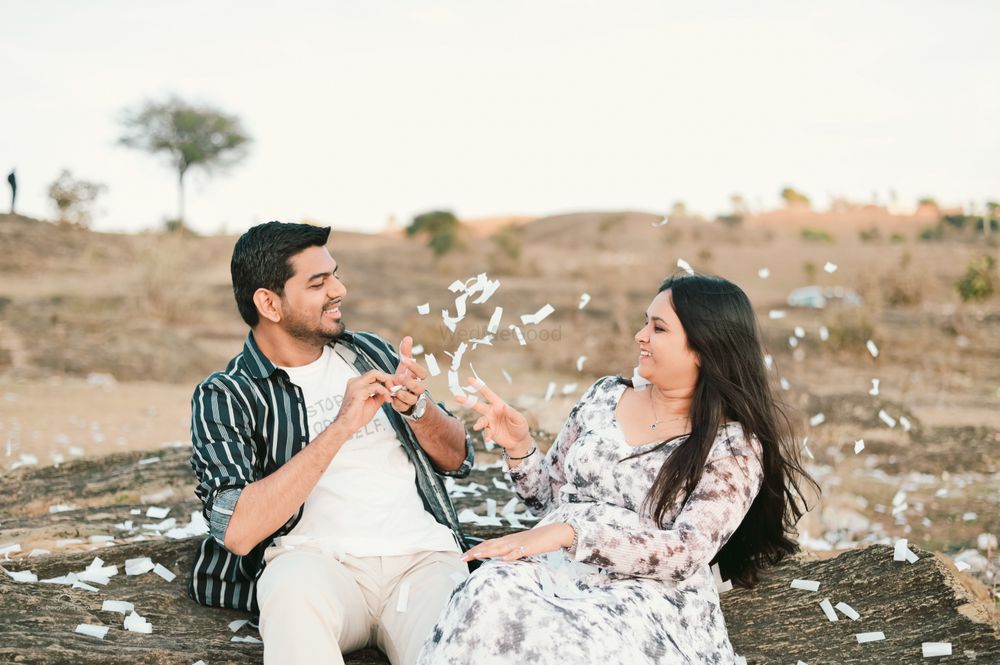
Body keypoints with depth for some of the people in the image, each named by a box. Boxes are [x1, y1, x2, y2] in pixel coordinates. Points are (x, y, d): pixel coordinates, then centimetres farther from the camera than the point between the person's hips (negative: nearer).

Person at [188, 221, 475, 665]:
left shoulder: (370, 352, 18)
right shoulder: (224, 396, 4)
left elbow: (458, 459, 19)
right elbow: (238, 531, -11)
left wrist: (417, 406, -3)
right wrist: (340, 427, -15)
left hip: (424, 556, 2)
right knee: (298, 585, -37)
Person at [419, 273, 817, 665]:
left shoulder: (735, 445, -3)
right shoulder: (605, 397, 12)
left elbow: (687, 553, -15)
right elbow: (548, 496, 20)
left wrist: (571, 532, -24)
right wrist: (518, 446, -1)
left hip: (652, 598, -4)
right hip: (557, 568, 4)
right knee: (492, 594, -32)